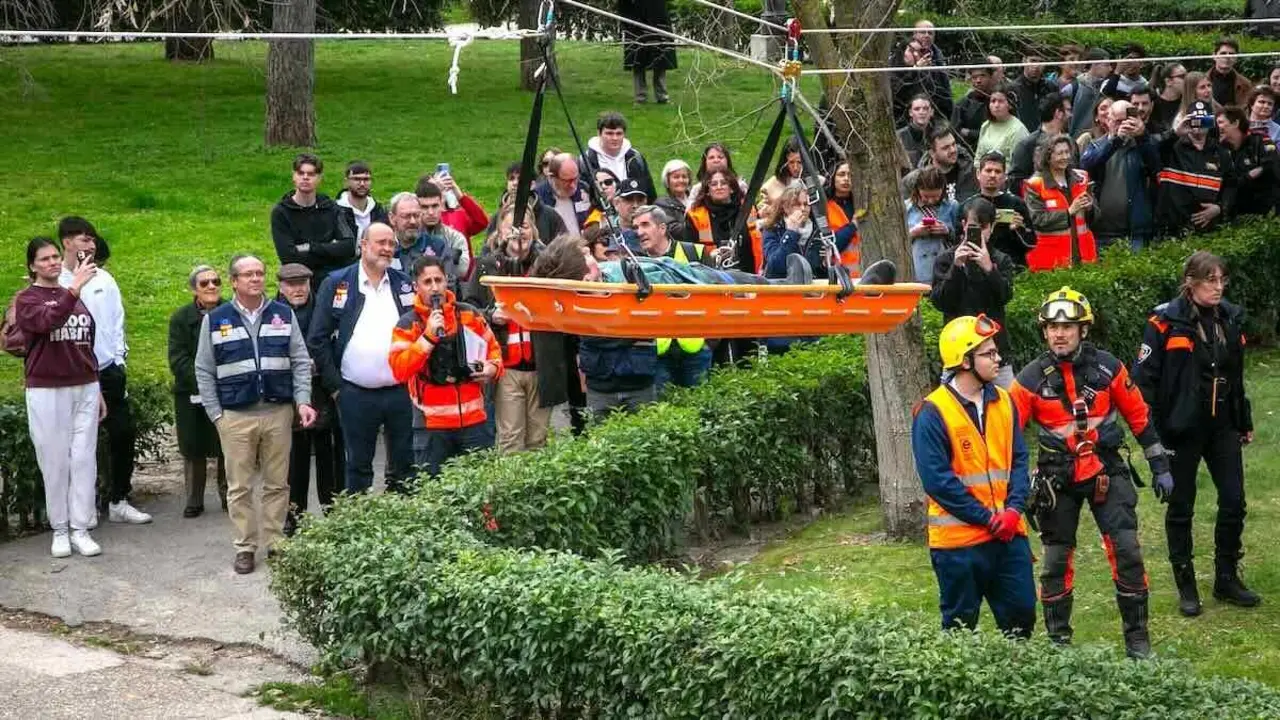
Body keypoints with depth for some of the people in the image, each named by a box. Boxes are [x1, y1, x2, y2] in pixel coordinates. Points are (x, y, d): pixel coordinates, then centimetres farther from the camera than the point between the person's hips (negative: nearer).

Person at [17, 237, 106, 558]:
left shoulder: (75, 298, 13)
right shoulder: (26, 299, -2)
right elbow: (48, 321, -26)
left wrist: (97, 390, 18)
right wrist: (74, 288, -36)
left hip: (84, 389, 4)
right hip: (47, 392, -4)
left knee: (83, 460, 1)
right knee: (55, 462, 0)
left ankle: (80, 529, 5)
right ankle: (59, 530, 8)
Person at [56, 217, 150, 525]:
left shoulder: (103, 278, 7)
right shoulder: (55, 282, -6)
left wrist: (119, 356, 6)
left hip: (109, 370, 4)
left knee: (124, 433, 5)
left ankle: (119, 501, 17)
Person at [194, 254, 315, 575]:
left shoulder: (284, 315, 7)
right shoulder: (215, 320, 3)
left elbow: (300, 361, 9)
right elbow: (204, 371, 5)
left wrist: (303, 401, -3)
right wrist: (215, 413, -1)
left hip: (279, 412, 1)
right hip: (236, 416, -1)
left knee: (277, 483, 6)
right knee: (240, 486, 2)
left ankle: (275, 542, 16)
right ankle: (244, 547, 10)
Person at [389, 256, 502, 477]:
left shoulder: (469, 315, 6)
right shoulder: (408, 324, -2)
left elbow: (493, 348, 20)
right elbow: (399, 370, -14)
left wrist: (493, 367, -1)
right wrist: (428, 336, -19)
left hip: (473, 420, 2)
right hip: (432, 426, -2)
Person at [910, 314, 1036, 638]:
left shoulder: (1003, 402, 7)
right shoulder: (932, 413, -12)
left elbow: (1018, 460, 9)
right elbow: (937, 479, -15)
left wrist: (1014, 509, -8)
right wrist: (988, 519, -15)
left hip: (1008, 534, 5)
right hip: (958, 539, -5)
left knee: (1021, 613, 8)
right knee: (961, 626, 6)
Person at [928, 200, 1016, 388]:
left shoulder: (1001, 260, 10)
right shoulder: (946, 258, 5)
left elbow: (1005, 296, -6)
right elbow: (938, 301, -5)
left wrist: (989, 268, -21)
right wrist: (956, 267, -17)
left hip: (996, 346, 2)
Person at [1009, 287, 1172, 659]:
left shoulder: (1106, 366, -5)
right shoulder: (1032, 378, -9)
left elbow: (1139, 416, 4)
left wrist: (1160, 466, 7)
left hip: (1107, 471, 0)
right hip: (1059, 478, 0)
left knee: (1127, 552, -7)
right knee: (1056, 559, 7)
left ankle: (1137, 638, 5)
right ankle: (1058, 640, 21)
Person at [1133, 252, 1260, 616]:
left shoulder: (1231, 319, 6)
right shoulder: (1166, 322, -12)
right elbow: (1144, 377, -12)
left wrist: (1245, 422, 20)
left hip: (1222, 427, 5)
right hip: (1182, 430, -5)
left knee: (1233, 502, 5)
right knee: (1181, 507, 6)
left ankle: (1226, 579, 21)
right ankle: (1186, 587, 16)